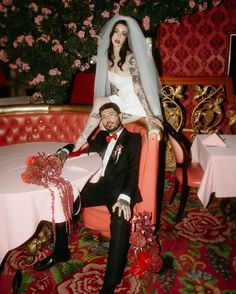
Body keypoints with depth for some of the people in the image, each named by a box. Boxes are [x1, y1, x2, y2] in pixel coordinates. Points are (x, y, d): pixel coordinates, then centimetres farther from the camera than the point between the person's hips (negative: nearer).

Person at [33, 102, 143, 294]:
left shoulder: (133, 138, 3)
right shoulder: (102, 136, 20)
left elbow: (133, 170, -10)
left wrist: (124, 198, -28)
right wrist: (65, 151, 8)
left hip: (119, 190, -6)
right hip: (99, 186, 6)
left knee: (121, 222, -34)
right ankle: (61, 252, 13)